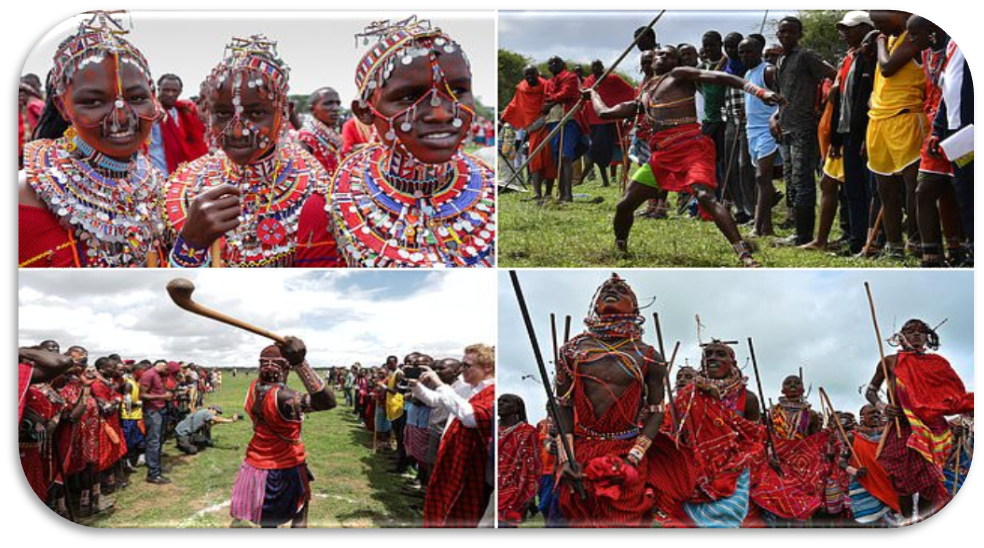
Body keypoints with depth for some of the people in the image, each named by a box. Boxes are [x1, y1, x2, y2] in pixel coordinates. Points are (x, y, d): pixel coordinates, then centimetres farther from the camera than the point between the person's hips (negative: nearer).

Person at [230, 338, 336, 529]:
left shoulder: (254, 388, -8)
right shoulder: (283, 397, -30)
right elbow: (327, 401, -44)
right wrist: (300, 363, -48)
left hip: (257, 464, 6)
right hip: (285, 467, -6)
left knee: (268, 518, 25)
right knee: (299, 516, 17)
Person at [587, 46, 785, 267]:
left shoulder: (678, 75, 7)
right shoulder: (644, 96, 27)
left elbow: (718, 77, -6)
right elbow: (605, 113, 34)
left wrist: (760, 91, -18)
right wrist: (594, 94, 48)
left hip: (691, 147, -7)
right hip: (662, 155, 7)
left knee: (705, 196, -28)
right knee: (625, 204, 4)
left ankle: (743, 252, -34)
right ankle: (620, 248, 29)